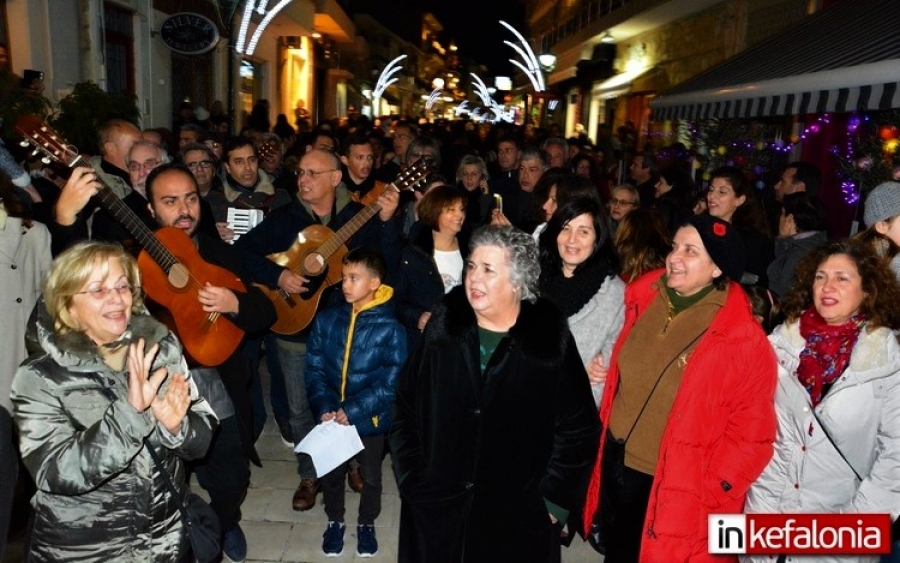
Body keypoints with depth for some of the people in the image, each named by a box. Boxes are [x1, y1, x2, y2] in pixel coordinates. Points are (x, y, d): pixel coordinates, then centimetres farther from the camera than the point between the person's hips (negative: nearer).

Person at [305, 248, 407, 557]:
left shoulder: (390, 328, -16)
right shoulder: (326, 320, -5)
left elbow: (391, 382, -18)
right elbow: (314, 369, -3)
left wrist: (353, 410, -21)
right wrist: (324, 408, -16)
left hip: (370, 418, -2)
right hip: (330, 416, 3)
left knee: (370, 476, 17)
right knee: (330, 473, 19)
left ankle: (366, 524, 43)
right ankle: (335, 521, 45)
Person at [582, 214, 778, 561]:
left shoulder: (742, 339, -17)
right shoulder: (645, 300, -2)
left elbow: (752, 433, -13)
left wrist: (708, 491, -12)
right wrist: (607, 430, 11)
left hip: (673, 489, -5)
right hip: (615, 465, 5)